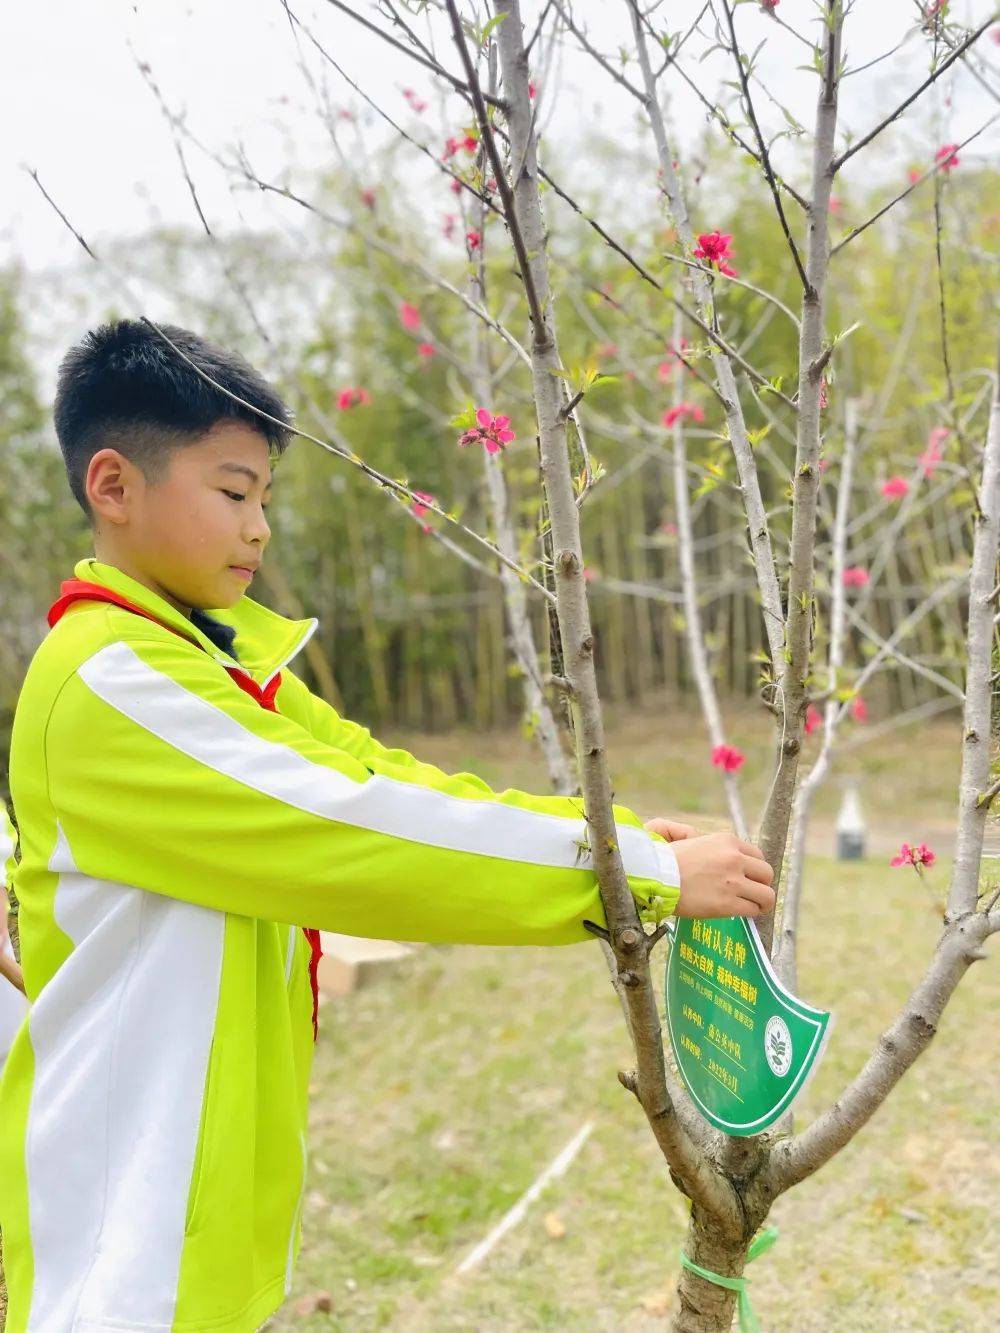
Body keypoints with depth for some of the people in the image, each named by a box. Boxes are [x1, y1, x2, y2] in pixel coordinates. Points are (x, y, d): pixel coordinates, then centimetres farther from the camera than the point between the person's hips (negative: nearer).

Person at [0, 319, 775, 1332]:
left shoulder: (224, 656, 8)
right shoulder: (112, 679, -21)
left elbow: (386, 777, 1)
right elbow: (359, 835, -26)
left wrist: (621, 830, -10)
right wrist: (643, 874, -21)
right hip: (132, 1204, -8)